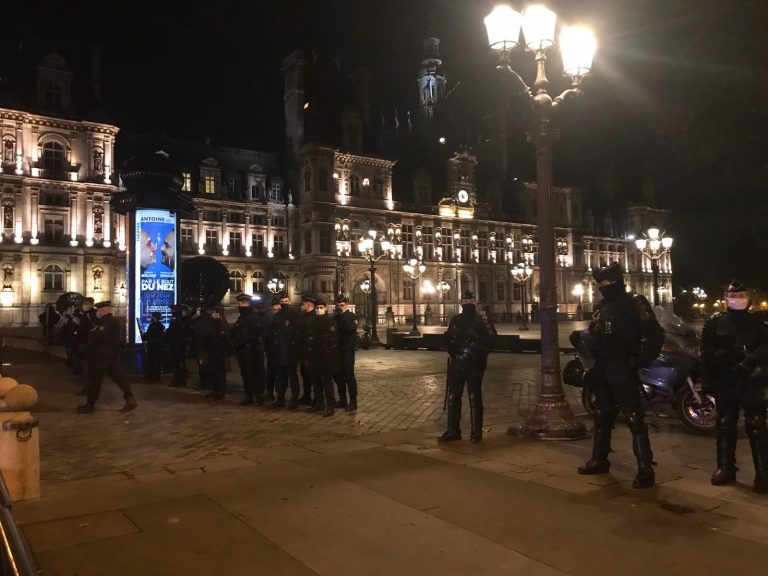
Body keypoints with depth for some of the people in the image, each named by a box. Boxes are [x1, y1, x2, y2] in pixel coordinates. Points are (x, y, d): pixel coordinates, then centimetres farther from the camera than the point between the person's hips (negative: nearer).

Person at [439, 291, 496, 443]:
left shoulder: (482, 321, -3)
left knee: (474, 398, 1)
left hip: (474, 365, -4)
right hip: (457, 364, 5)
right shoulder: (455, 320, 11)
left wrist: (474, 336, -23)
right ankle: (453, 431, 17)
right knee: (453, 398, 7)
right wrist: (449, 334, -3)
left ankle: (476, 432, 10)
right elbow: (448, 339, 20)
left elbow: (491, 340, -12)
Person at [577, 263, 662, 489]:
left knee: (634, 418, -8)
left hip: (622, 368, -8)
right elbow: (593, 334, 20)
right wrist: (594, 355, 5)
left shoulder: (634, 302, -9)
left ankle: (646, 469, -3)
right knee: (602, 414, 16)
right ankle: (599, 459, 29)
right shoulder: (602, 305, 14)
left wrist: (641, 360, -17)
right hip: (602, 368, 8)